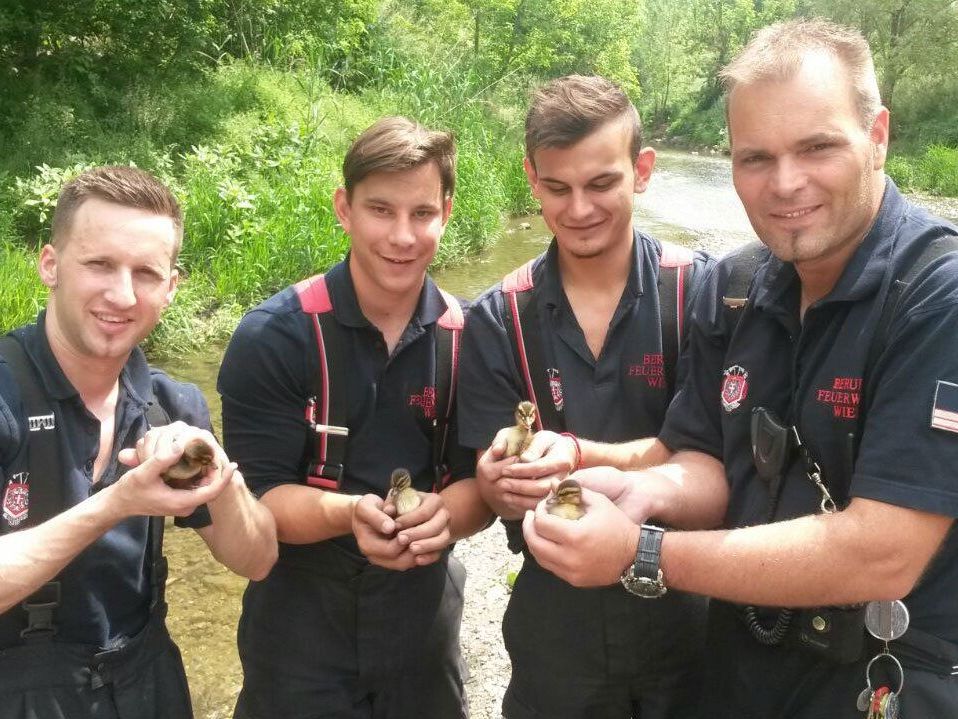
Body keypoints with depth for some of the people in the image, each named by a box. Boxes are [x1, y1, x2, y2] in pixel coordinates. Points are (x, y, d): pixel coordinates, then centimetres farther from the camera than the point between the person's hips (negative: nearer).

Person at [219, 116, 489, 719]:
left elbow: (481, 482, -5)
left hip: (425, 618, 3)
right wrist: (347, 513, -34)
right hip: (300, 625, -3)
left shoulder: (470, 337, -6)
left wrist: (445, 514, -27)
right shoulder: (273, 336, -16)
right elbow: (258, 495, -15)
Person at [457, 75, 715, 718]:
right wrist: (502, 479, -32)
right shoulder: (498, 321, -7)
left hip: (686, 609, -1)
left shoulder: (698, 290, -12)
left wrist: (579, 457, -32)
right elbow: (496, 490, -8)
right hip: (557, 620, 2)